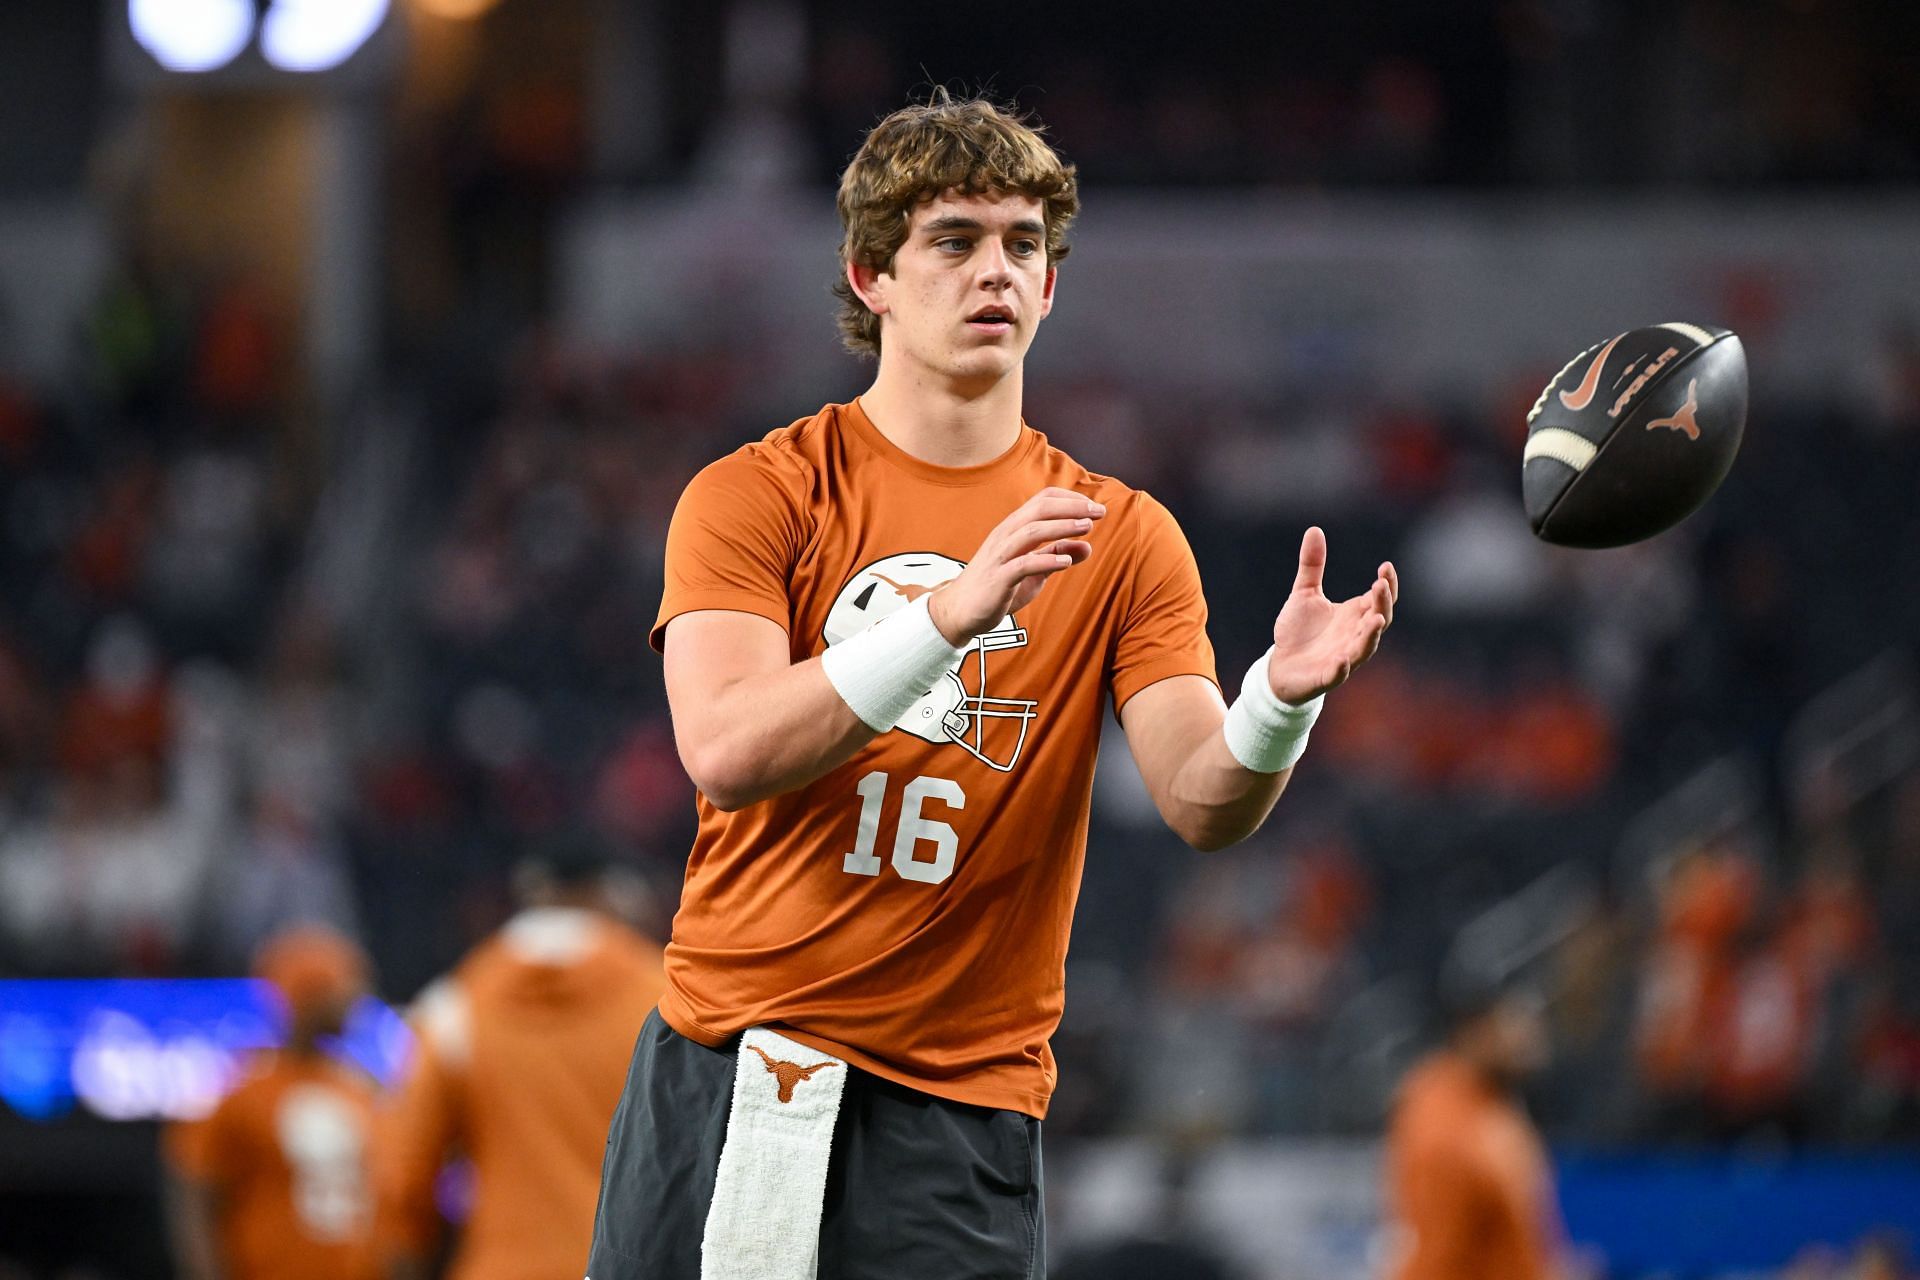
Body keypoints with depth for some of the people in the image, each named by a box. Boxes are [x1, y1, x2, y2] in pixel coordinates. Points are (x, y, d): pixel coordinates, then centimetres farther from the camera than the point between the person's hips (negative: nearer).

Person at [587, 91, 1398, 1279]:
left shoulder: (1123, 541, 6)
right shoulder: (755, 497, 1)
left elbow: (1201, 805, -6)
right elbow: (726, 754, -15)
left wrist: (1282, 697, -28)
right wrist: (951, 612, -27)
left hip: (960, 1105, 1)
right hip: (724, 1077, -1)